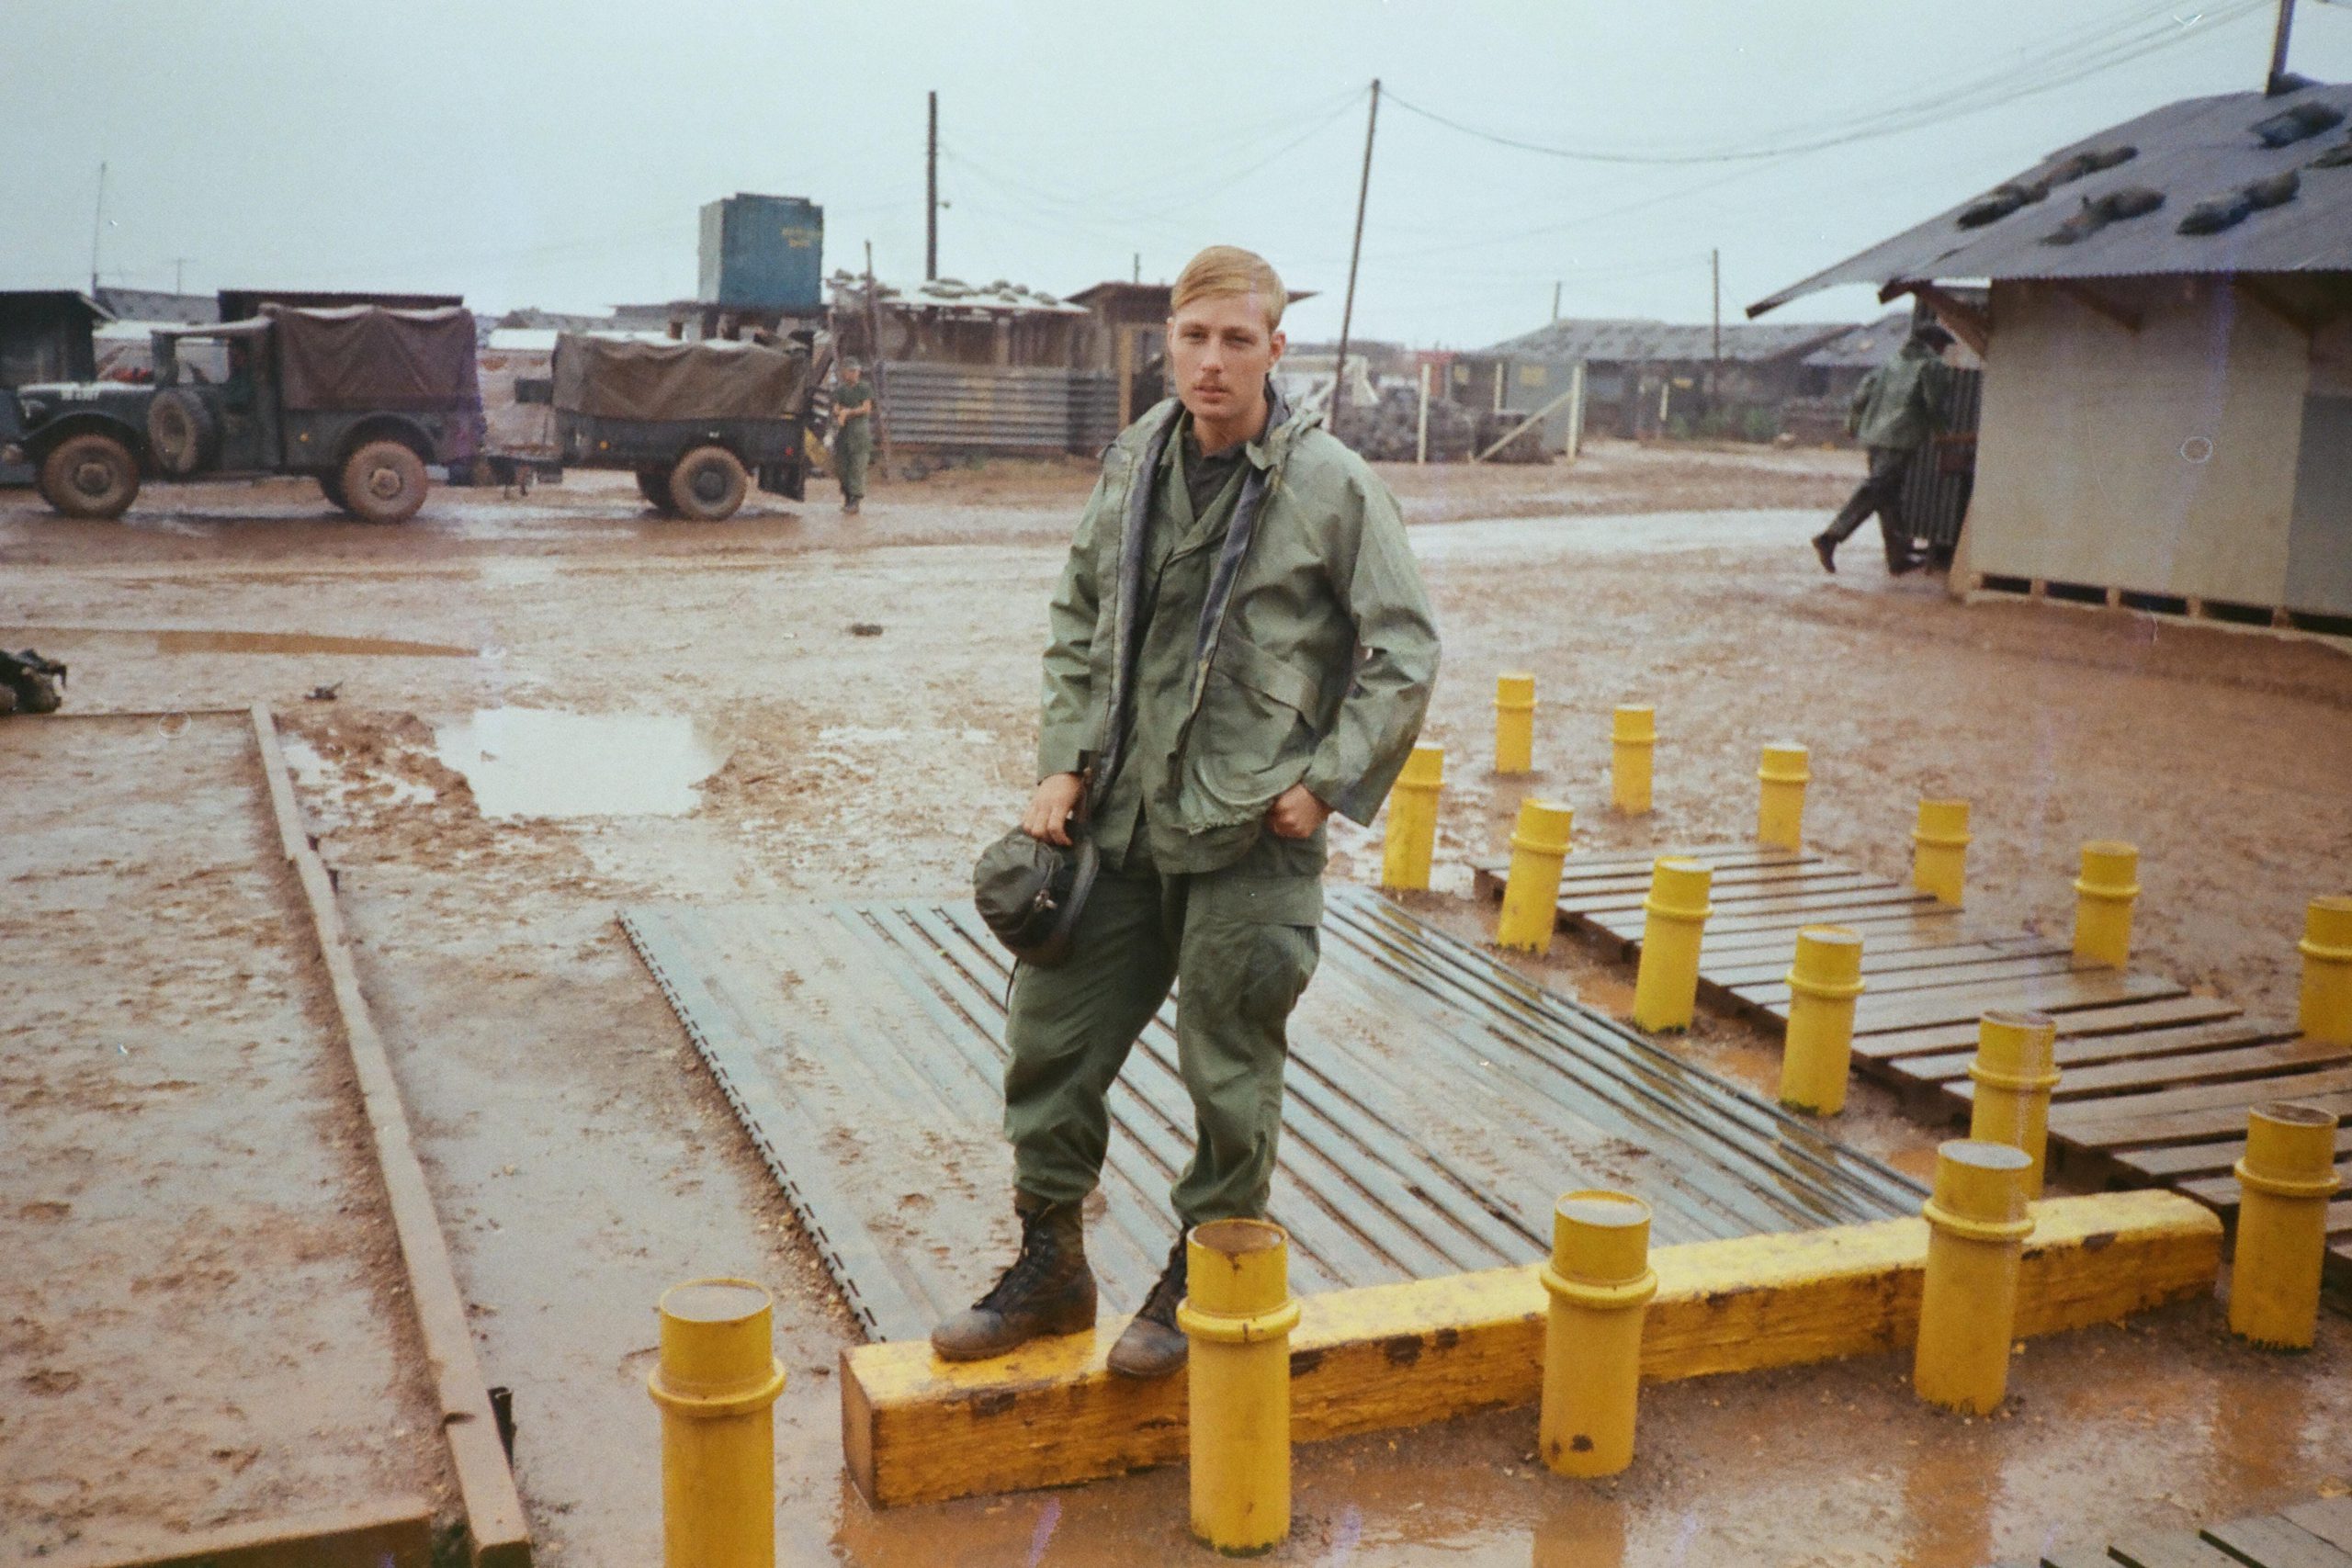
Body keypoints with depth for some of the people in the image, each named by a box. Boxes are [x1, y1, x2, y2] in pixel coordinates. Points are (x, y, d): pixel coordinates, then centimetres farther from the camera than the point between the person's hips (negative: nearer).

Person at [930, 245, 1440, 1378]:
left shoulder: (1333, 487, -9)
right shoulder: (1134, 462, 6)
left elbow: (1405, 654, -4)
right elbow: (1079, 618, 15)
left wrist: (1326, 783, -9)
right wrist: (1065, 761, 6)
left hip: (1251, 838, -5)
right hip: (1120, 820, 5)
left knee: (1229, 1073, 6)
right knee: (1051, 1037, 10)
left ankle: (1203, 1280, 27)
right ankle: (1050, 1265, 28)